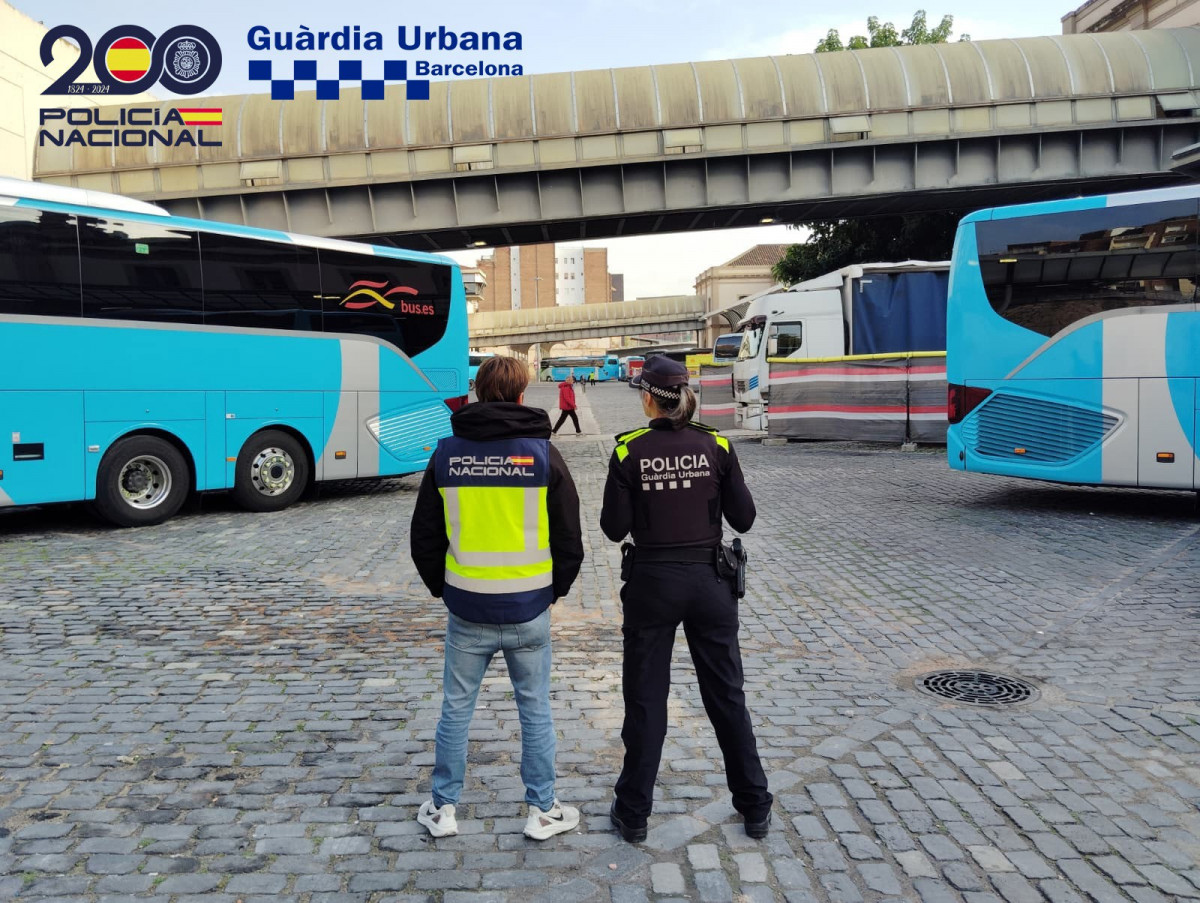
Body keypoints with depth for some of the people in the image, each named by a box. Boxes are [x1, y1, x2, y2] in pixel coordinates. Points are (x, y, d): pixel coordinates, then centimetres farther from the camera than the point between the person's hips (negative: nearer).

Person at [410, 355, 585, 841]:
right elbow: (569, 538, -1)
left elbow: (423, 537, 6)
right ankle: (542, 811, 23)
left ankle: (443, 809, 27)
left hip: (466, 613, 1)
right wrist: (554, 590, 14)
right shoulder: (543, 453, -6)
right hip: (528, 611, -1)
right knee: (535, 710, 12)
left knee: (456, 709, 14)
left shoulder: (447, 454, -1)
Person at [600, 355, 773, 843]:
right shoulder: (716, 445, -5)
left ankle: (634, 812, 22)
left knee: (645, 698, 11)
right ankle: (754, 807, 26)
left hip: (652, 583, -1)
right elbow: (743, 519, -2)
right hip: (710, 582, 2)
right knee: (727, 694, 15)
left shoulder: (629, 451, -9)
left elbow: (614, 527, -7)